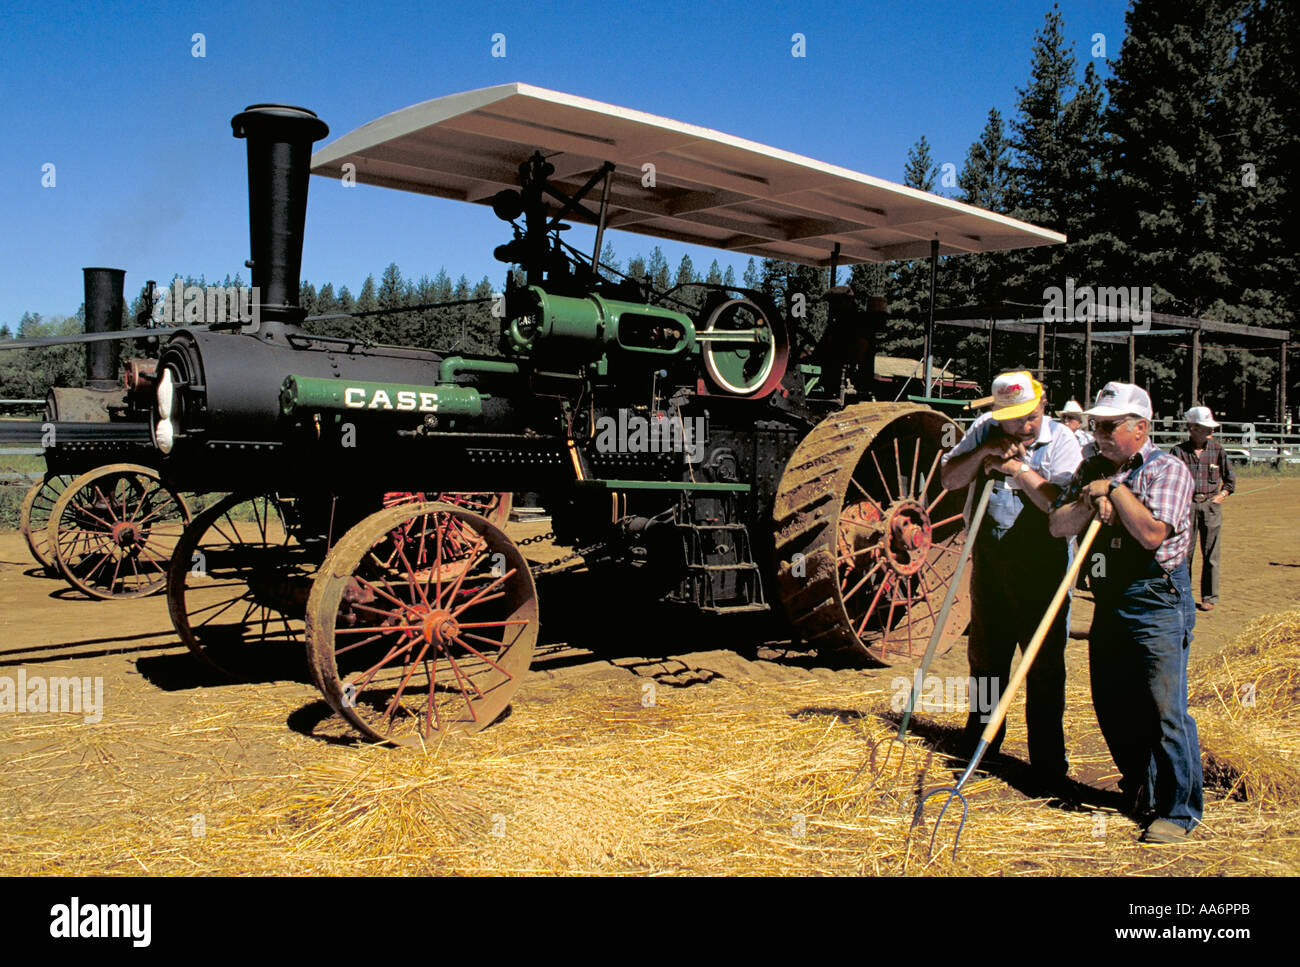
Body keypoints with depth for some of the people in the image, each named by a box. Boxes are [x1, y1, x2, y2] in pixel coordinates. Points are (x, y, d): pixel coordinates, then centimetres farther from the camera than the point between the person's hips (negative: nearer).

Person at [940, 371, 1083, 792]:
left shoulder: (1061, 440, -11)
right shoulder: (985, 430, 1)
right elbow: (948, 478, -1)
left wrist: (1017, 466, -24)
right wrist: (983, 453, -15)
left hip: (1042, 568, -4)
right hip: (990, 562, 4)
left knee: (1045, 665, -2)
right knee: (984, 654, 16)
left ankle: (1049, 765, 10)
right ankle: (979, 743, 34)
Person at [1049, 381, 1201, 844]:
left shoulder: (1166, 469, -7)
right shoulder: (1093, 469, 13)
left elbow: (1152, 533, -21)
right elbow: (1058, 525, 5)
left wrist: (1114, 489, -13)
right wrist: (1090, 500, -11)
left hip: (1157, 602, -7)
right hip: (1109, 602, 7)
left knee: (1164, 708, -6)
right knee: (1112, 706, 12)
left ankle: (1178, 810, 7)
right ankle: (1141, 793, 30)